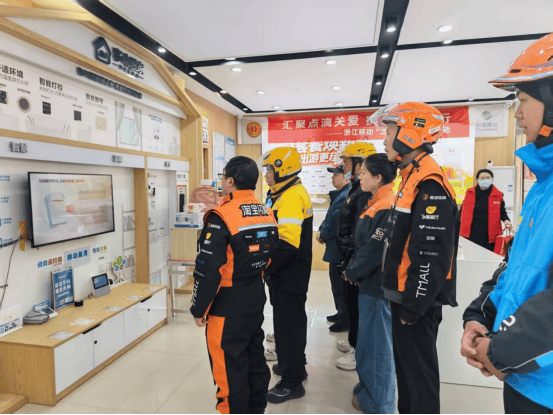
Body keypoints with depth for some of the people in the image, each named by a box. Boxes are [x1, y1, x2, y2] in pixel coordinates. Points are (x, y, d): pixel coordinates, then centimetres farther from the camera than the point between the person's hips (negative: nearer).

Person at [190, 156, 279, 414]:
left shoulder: (222, 217, -20)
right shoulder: (267, 214, 2)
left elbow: (208, 270, -21)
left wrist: (199, 309, -10)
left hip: (228, 303, -8)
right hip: (257, 296, 8)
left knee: (229, 366, 8)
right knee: (254, 356, 21)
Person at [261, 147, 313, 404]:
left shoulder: (291, 197, -22)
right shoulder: (285, 194, 12)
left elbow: (287, 244, -30)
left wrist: (267, 268, -20)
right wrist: (270, 267, 15)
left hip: (288, 275, -10)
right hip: (288, 274, 10)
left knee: (288, 325, 2)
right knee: (291, 321, 22)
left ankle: (292, 382, 17)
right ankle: (294, 365, 40)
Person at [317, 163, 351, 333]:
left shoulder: (346, 196, -22)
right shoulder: (340, 194, 13)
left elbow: (336, 222, -25)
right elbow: (330, 218, 18)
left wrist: (323, 235, -10)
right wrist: (322, 231, 3)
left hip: (340, 249, -11)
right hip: (336, 248, 11)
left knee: (339, 284, 1)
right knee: (337, 282, 21)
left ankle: (346, 320, 15)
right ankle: (342, 313, 36)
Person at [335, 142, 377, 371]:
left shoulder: (364, 193, -22)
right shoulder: (356, 189, 12)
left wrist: (351, 263, -23)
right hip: (350, 257, 10)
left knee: (357, 303, 2)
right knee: (352, 302, 22)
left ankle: (359, 353, 17)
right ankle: (354, 341, 39)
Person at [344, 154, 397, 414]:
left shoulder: (386, 207, -20)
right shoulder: (375, 204, 11)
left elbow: (375, 249, -22)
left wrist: (352, 273, -9)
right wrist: (352, 269, 6)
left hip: (378, 286, -10)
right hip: (370, 283, 10)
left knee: (377, 345, 5)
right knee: (369, 342, 21)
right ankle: (368, 393, 39)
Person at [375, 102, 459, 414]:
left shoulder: (429, 184, -22)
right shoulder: (413, 177, 12)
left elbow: (432, 256, -26)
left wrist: (413, 306, -19)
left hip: (418, 300, -10)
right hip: (407, 294, 10)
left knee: (419, 369, 7)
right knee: (406, 363, 22)